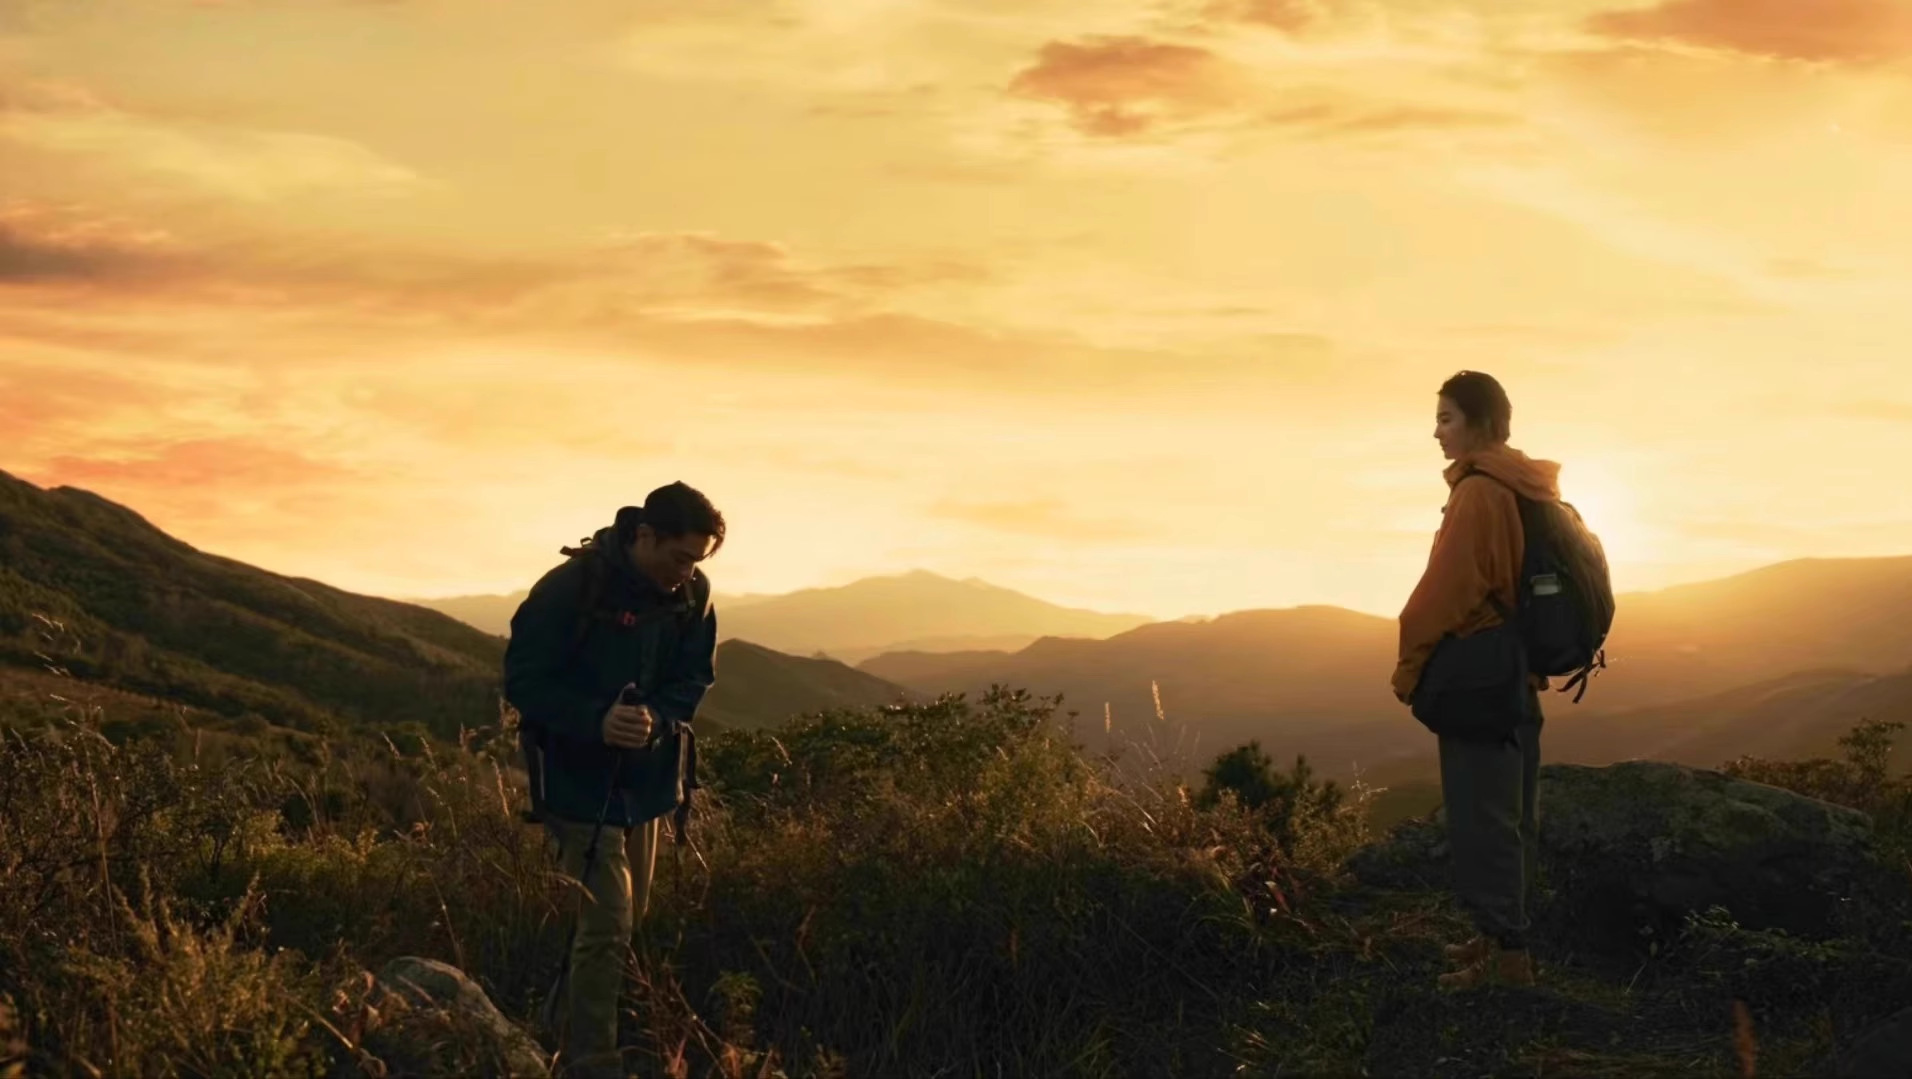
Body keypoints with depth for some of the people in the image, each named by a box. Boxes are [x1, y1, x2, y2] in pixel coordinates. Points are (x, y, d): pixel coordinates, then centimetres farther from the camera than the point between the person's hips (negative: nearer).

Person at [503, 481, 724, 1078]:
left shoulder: (692, 595, -5)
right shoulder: (568, 588, -21)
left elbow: (693, 680, 2)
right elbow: (522, 681, -17)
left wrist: (657, 719, -20)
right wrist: (596, 720, -30)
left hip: (646, 777, 7)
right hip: (580, 778, -6)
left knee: (628, 920, 17)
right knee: (607, 925, -13)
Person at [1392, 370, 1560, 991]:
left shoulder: (1478, 494, -16)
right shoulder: (1525, 491, 13)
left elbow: (1444, 592, -18)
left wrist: (1409, 669, -9)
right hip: (1519, 676, 10)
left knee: (1480, 818, -7)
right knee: (1509, 816, 14)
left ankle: (1505, 953, -6)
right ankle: (1503, 938, 21)